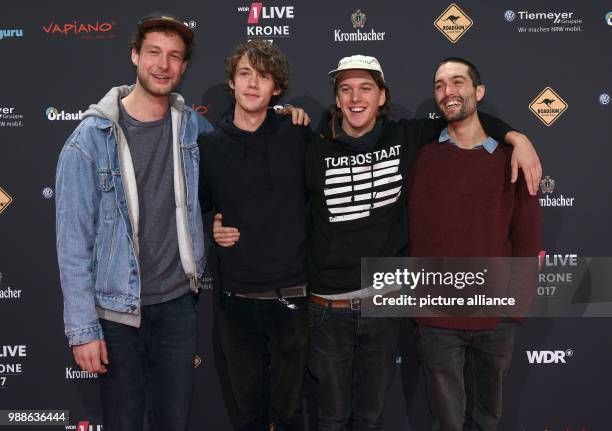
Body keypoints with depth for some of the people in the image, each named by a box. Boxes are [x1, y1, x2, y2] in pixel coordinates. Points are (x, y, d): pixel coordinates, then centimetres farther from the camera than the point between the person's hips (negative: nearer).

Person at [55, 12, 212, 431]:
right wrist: (82, 327, -13)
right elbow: (73, 240, -10)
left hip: (179, 303, 3)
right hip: (118, 310, -3)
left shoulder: (193, 126, 0)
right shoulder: (92, 136, -11)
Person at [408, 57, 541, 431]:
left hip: (497, 316, 1)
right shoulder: (423, 155, -1)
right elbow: (413, 232, -3)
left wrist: (520, 298, 2)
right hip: (437, 317, -1)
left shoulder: (511, 157, 0)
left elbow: (527, 234, 3)